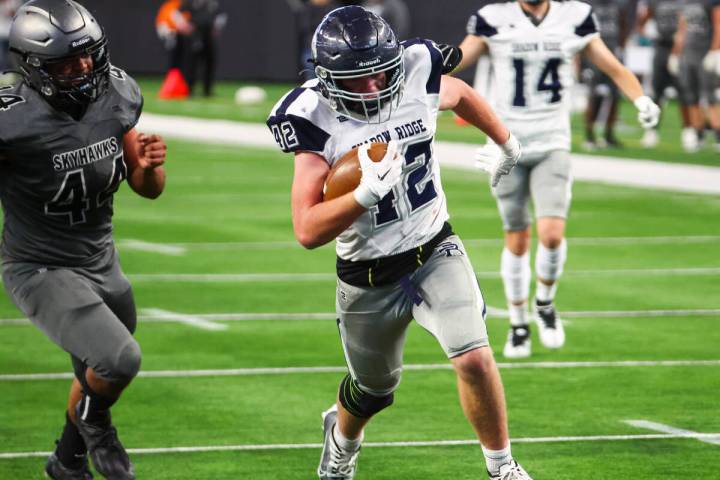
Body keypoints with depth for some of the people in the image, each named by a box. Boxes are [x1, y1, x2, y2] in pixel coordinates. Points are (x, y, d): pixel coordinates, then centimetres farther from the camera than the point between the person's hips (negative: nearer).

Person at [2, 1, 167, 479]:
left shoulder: (117, 96, -8)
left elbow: (148, 189, 3)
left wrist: (149, 166, -17)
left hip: (101, 261, 7)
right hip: (42, 271, -7)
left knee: (99, 378, 23)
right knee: (119, 360, -23)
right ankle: (94, 420, 11)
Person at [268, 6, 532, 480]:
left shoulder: (417, 78, -13)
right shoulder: (317, 121, -21)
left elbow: (461, 94, 14)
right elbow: (308, 231, -27)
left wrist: (506, 142, 28)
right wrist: (367, 192, -39)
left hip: (436, 251, 1)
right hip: (368, 277, -1)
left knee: (474, 357, -18)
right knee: (374, 388, 18)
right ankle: (341, 439, 53)